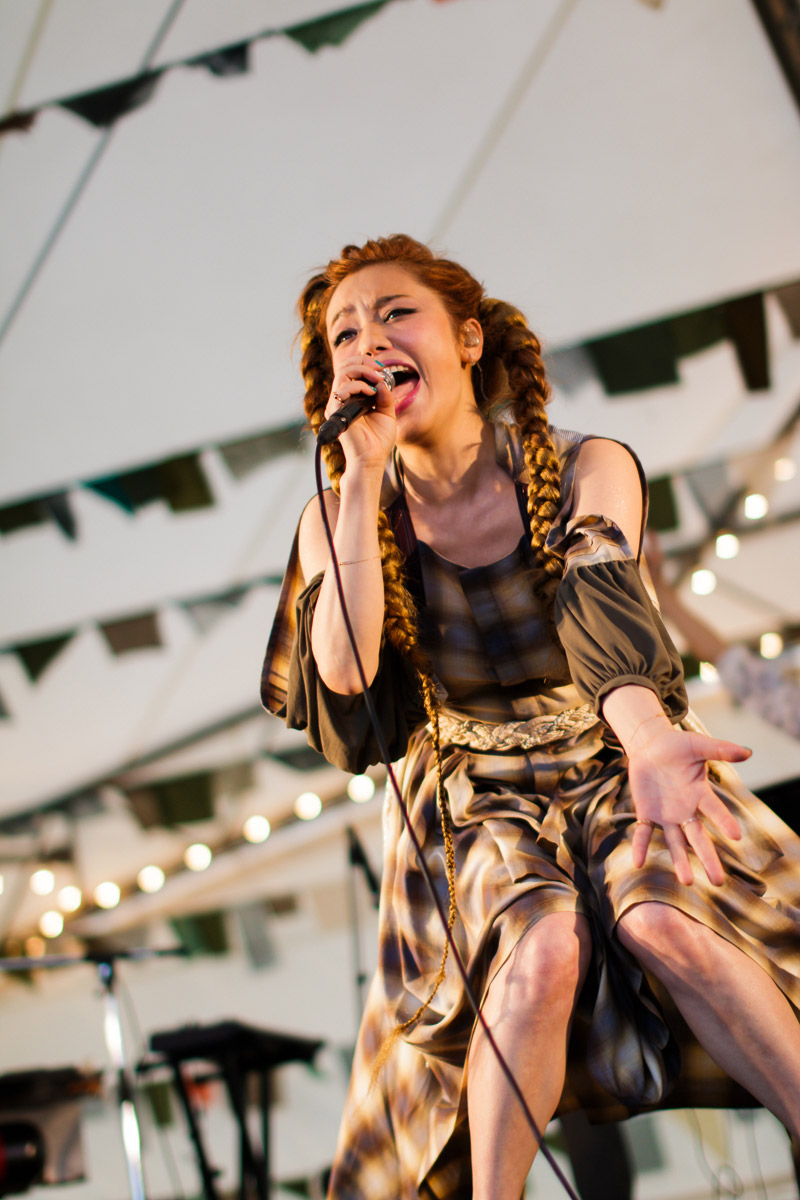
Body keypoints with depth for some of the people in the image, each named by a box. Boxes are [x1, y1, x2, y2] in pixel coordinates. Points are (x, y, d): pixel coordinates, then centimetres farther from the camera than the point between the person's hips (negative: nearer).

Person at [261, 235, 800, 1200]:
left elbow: (602, 611, -25)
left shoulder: (588, 471, -5)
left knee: (665, 920, -30)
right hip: (474, 799, 0)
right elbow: (342, 676, -18)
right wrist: (365, 471, -20)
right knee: (541, 948, -31)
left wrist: (646, 737, -47)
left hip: (607, 764, 0)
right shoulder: (341, 516, -1)